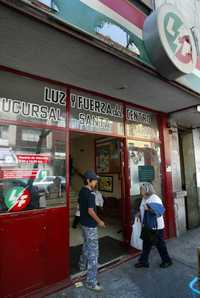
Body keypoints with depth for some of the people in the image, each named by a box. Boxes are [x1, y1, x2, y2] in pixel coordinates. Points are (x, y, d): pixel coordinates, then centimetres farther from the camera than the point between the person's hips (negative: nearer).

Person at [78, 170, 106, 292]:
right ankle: (91, 282, 11)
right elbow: (90, 211, -26)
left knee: (86, 245, 29)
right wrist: (99, 221, -14)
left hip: (84, 223, 10)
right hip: (90, 225, -10)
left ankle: (83, 265, 50)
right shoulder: (90, 193, -25)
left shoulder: (82, 191, 4)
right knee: (93, 252, 1)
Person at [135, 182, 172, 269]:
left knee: (160, 244, 11)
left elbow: (160, 210, -35)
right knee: (146, 244, 16)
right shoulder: (144, 199, 6)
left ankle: (167, 260, 33)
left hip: (156, 226, -8)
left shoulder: (155, 198, -21)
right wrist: (140, 214, 5)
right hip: (146, 226, 8)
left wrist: (149, 208, -45)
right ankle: (143, 261, 30)